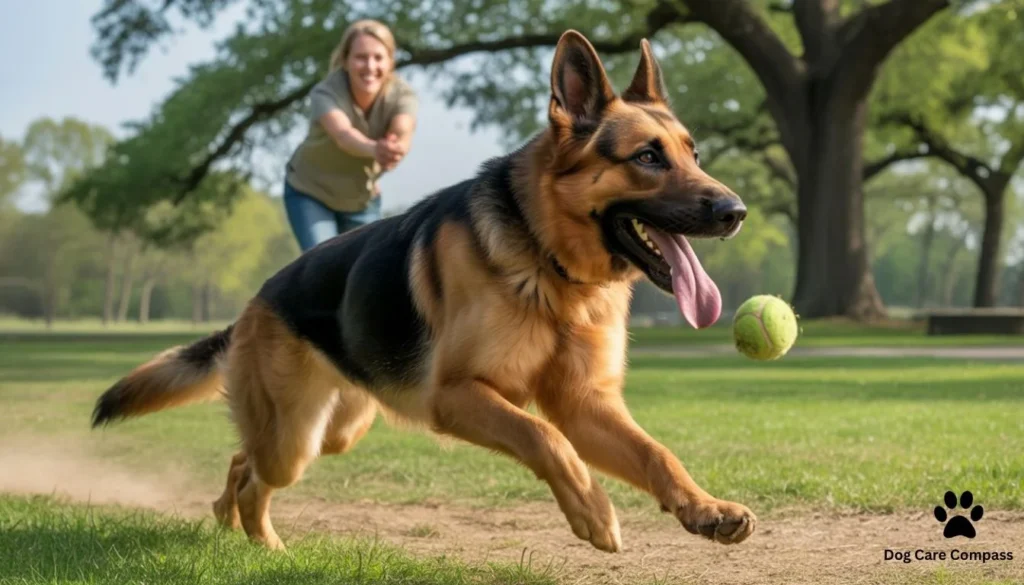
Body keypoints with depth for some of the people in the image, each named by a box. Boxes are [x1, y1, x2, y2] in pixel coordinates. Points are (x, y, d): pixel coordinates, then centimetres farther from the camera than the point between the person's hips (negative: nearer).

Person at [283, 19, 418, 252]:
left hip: (363, 198, 3)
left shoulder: (401, 94, -22)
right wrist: (375, 149, -74)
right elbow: (343, 134, -50)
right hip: (310, 191, -3)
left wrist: (397, 147, -70)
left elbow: (403, 131, -44)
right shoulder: (326, 92, -29)